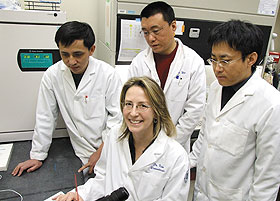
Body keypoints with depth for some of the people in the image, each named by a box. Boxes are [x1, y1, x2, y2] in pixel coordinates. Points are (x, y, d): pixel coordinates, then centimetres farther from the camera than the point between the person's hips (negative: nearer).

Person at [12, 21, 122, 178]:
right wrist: (37, 156, 7)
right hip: (83, 153, 2)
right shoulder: (52, 75, -4)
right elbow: (46, 117, 4)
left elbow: (118, 116, -6)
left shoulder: (108, 74, -11)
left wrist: (102, 150, -9)